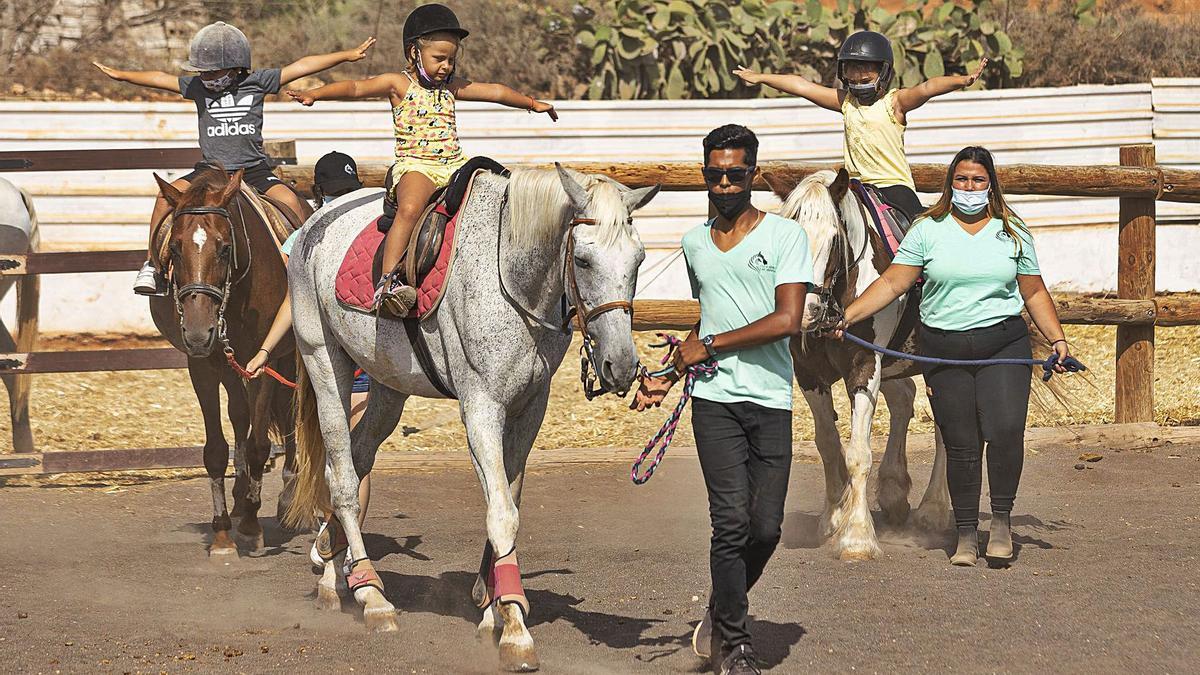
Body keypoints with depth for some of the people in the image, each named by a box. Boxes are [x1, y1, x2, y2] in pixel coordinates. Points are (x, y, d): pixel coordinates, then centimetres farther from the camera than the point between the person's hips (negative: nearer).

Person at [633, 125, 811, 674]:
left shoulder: (785, 236, -1)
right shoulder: (694, 243, 14)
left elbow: (787, 320, -11)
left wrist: (708, 346, -7)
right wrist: (669, 378, 17)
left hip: (771, 401, -2)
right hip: (715, 400, 2)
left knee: (766, 526, -2)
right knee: (732, 521, -10)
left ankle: (721, 613, 24)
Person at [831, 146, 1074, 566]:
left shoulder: (1013, 234, 10)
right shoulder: (928, 231, 5)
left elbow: (1034, 294, 14)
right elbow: (892, 283, 2)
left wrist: (1057, 340, 3)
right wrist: (847, 317, -9)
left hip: (1003, 346, 0)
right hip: (944, 351, 0)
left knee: (1006, 430, -18)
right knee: (960, 446, 1)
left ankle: (1002, 519, -2)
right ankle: (966, 534, 13)